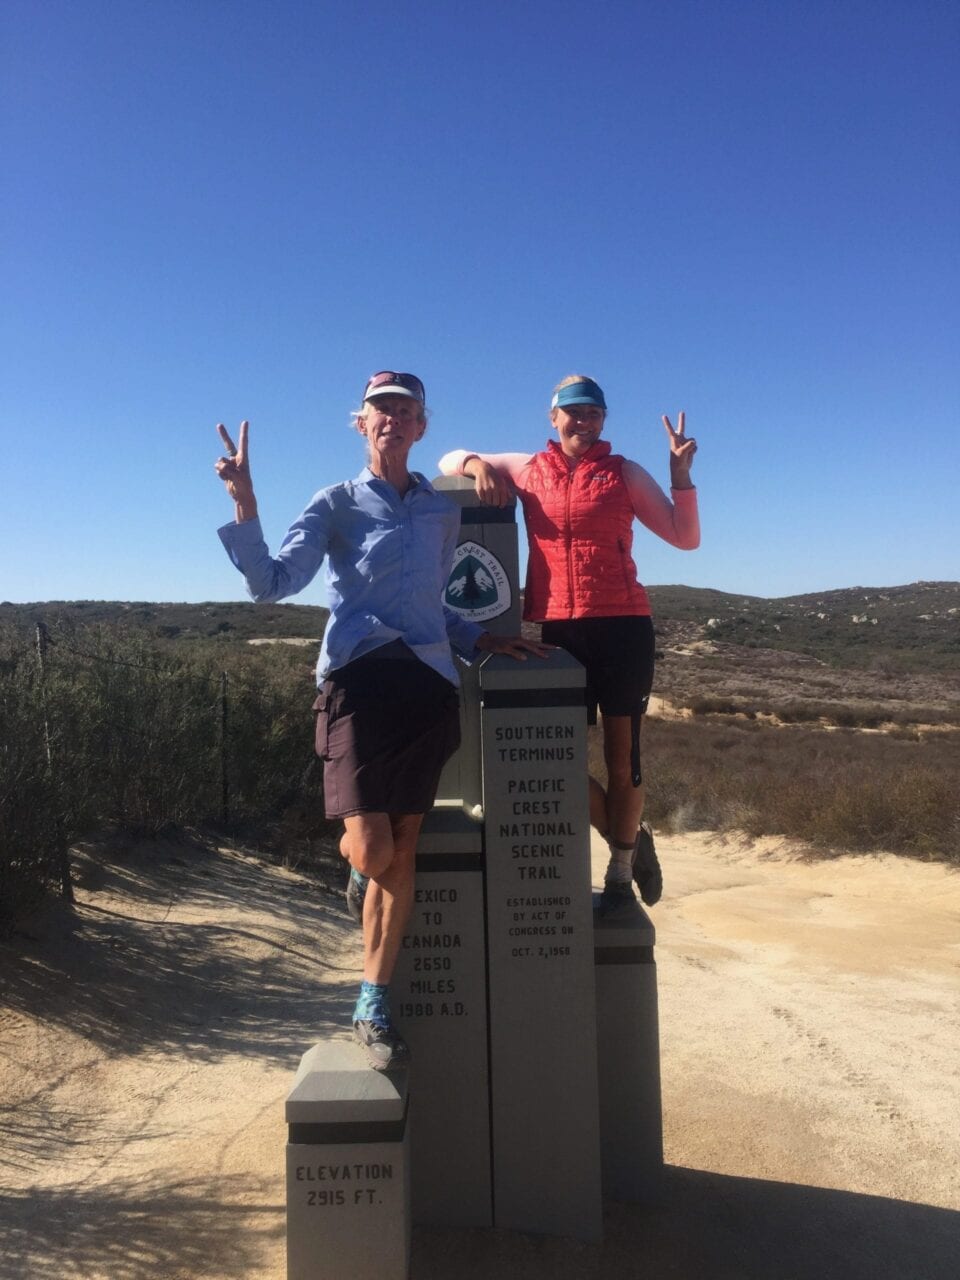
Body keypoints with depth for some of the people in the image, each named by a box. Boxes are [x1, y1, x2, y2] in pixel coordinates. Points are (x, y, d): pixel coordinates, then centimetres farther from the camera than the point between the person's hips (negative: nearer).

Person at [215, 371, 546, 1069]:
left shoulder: (443, 512, 16)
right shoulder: (336, 505, 6)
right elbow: (273, 581, -6)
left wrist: (480, 638, 16)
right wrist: (245, 507, -15)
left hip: (428, 684, 3)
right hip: (360, 679, -3)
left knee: (403, 853, 4)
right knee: (370, 849, -14)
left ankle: (375, 1006, 19)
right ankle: (358, 872, 26)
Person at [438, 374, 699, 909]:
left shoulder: (625, 473, 7)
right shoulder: (527, 469, 12)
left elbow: (685, 537, 6)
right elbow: (451, 461, 22)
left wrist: (681, 472, -5)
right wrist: (477, 463, 0)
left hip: (623, 625, -2)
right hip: (559, 628, 2)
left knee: (622, 754, 4)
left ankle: (621, 869, 24)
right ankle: (633, 840, 32)